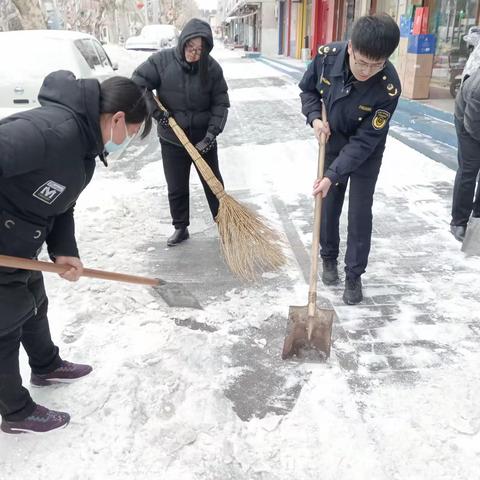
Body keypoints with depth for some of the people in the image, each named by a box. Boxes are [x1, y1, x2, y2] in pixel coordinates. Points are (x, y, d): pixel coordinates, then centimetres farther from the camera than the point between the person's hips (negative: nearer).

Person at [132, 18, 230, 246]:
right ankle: (180, 227, 26)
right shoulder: (162, 60, -11)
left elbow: (221, 103, -5)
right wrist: (156, 111, -16)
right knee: (176, 188, 10)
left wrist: (212, 133, -15)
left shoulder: (212, 67, -9)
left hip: (203, 138, 0)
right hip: (172, 139, 0)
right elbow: (138, 84, -7)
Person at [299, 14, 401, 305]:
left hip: (366, 153, -3)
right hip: (332, 144, 3)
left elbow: (364, 141, -29)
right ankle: (329, 258, 34)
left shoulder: (389, 87, -33)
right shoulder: (327, 55, -24)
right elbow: (308, 90, -2)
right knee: (328, 206, 11)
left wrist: (332, 176, -32)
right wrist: (315, 118, -20)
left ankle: (354, 275, 18)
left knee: (360, 213, 1)